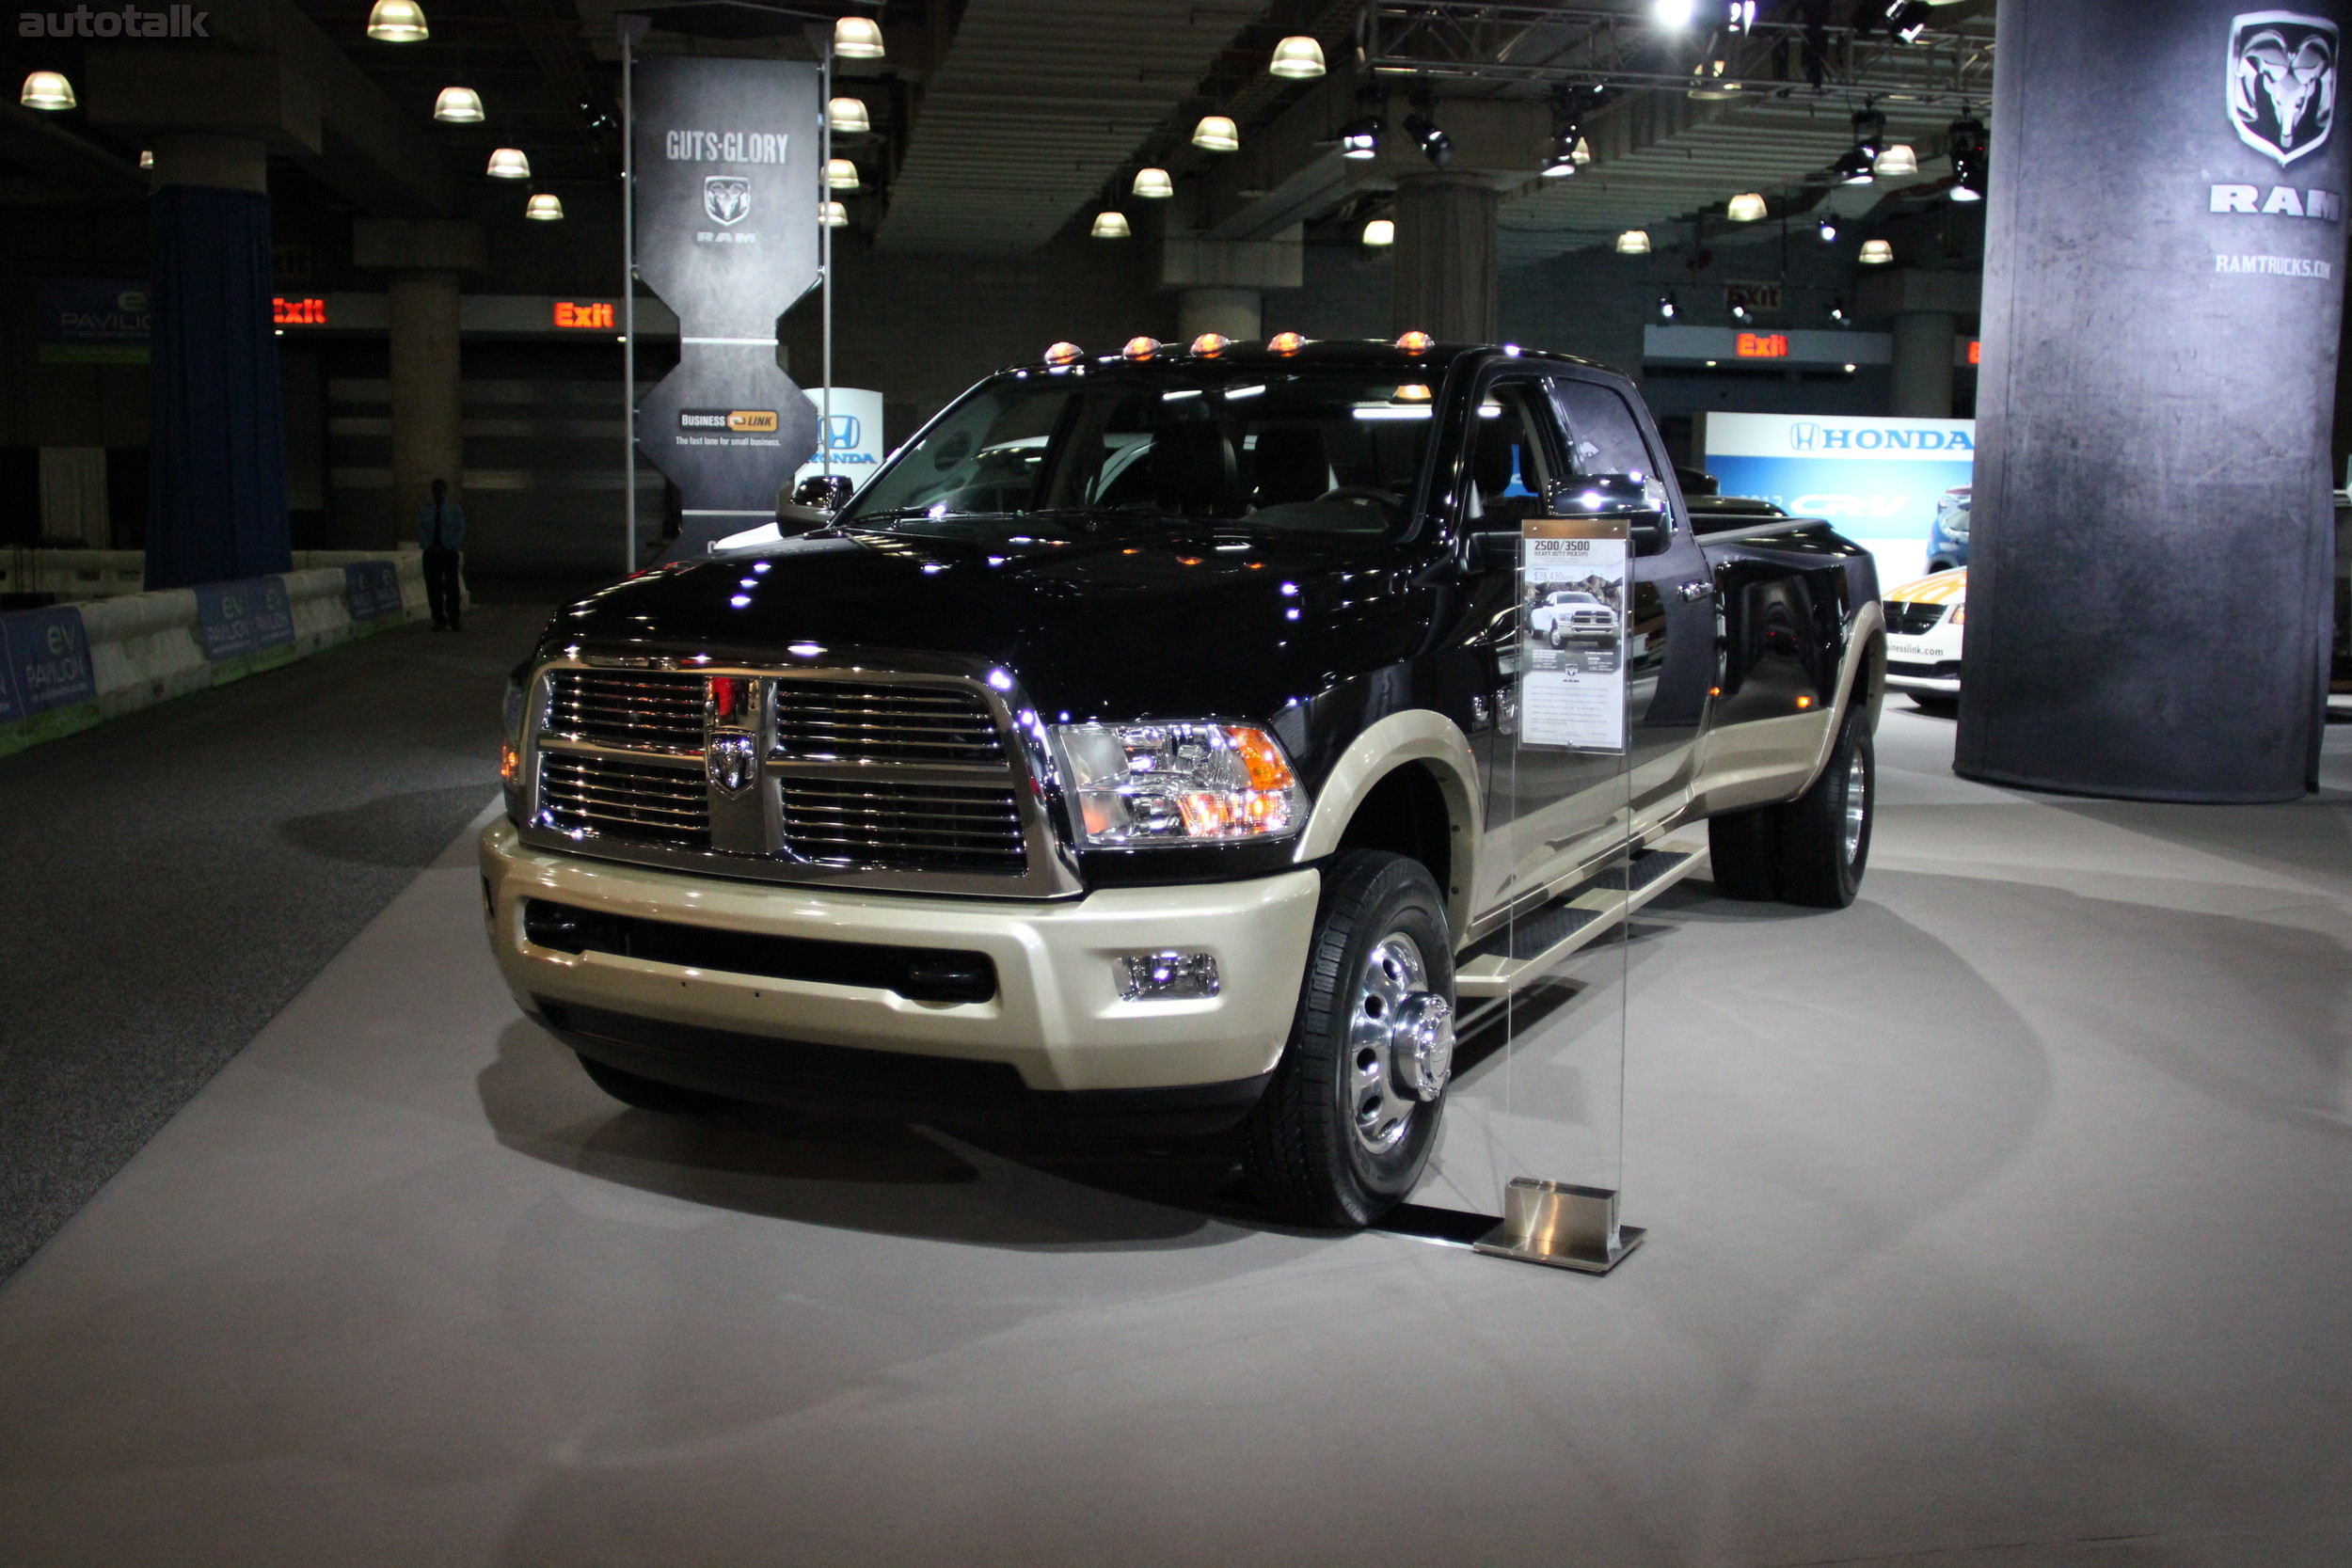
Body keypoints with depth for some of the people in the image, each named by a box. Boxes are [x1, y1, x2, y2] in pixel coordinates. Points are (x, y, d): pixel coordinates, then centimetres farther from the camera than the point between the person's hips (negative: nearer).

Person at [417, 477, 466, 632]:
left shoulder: (455, 509, 5)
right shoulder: (424, 510, 9)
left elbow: (460, 532, 0)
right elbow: (421, 532, 7)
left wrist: (447, 547, -12)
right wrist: (429, 547, -10)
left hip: (449, 552, -2)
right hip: (431, 554, 2)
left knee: (451, 586, -5)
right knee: (433, 587, 0)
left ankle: (453, 620, -1)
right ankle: (438, 620, 5)